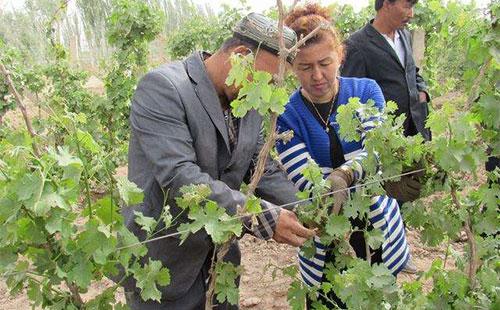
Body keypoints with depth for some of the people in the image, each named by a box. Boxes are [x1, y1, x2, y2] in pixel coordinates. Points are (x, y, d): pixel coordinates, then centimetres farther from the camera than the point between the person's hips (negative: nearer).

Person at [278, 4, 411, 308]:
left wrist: (343, 176, -38)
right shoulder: (286, 115, -9)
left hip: (380, 229, 2)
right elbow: (303, 180, -17)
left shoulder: (366, 91, -5)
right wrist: (329, 193, -40)